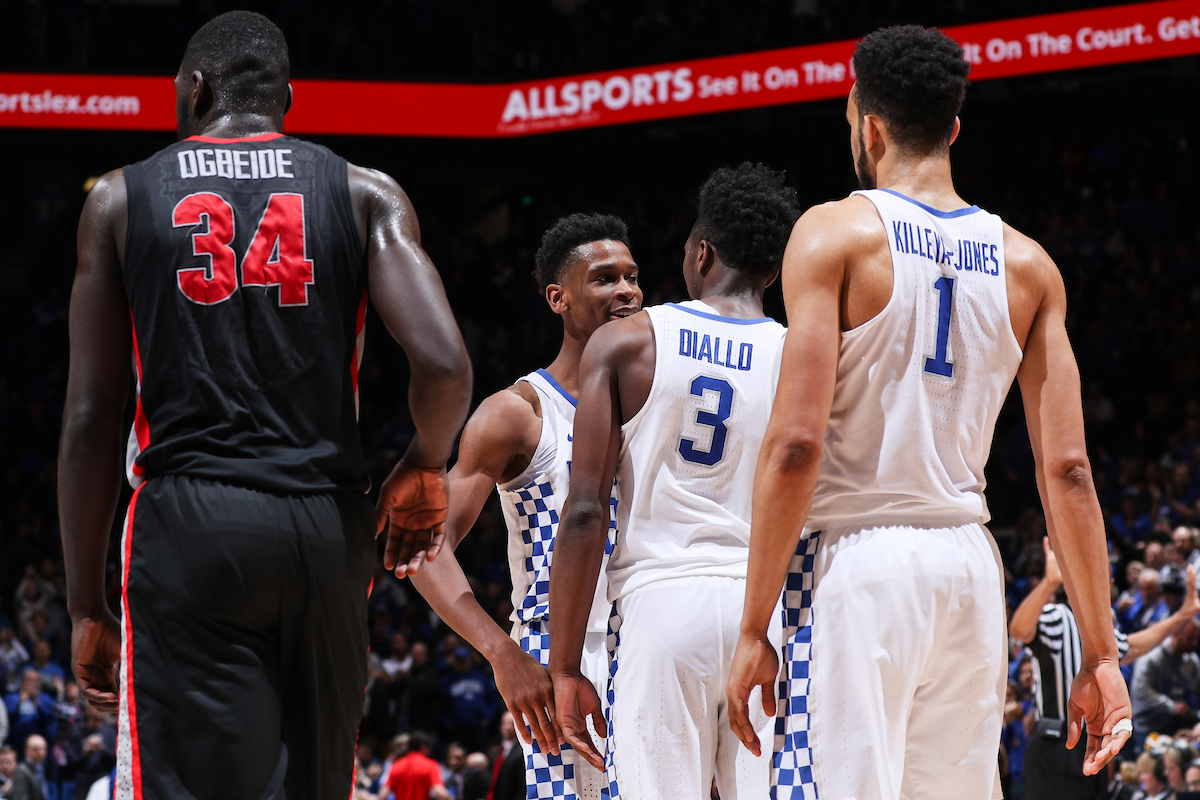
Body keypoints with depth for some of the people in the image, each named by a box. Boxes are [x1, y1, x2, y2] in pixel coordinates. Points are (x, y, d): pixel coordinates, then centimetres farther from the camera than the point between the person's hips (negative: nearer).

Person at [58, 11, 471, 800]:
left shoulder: (123, 197, 8)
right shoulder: (365, 194, 8)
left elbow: (92, 418, 4)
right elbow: (445, 365, -8)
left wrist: (87, 606, 9)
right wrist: (424, 471, 14)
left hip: (187, 527, -2)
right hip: (327, 527, 2)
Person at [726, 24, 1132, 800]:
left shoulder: (835, 233, -4)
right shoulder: (1026, 264, 10)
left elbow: (796, 443, -12)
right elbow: (1067, 467, 5)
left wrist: (753, 630, -9)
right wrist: (1100, 653, 7)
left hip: (857, 560, -5)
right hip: (969, 562, 5)